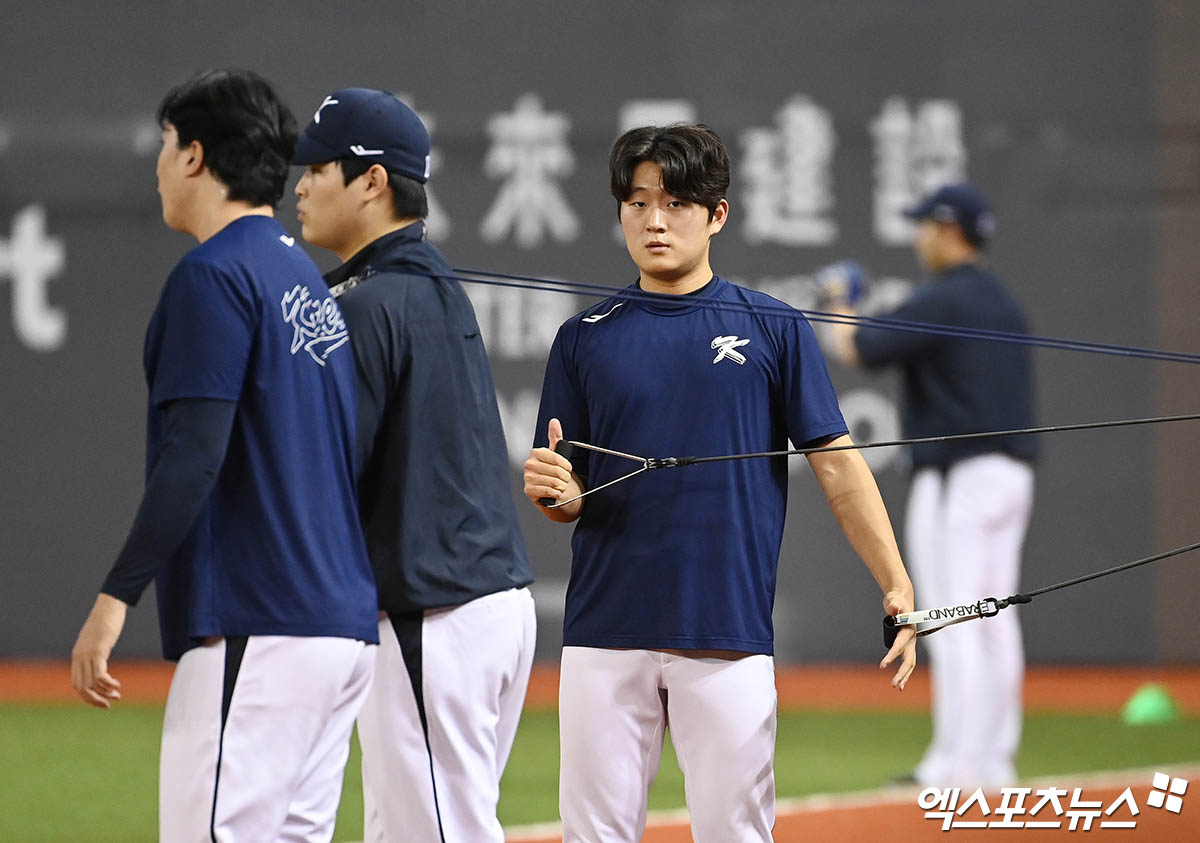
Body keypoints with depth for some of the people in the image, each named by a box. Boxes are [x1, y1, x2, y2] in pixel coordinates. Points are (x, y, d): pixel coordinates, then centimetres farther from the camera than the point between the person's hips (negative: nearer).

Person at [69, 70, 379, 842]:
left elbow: (193, 456, -18)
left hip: (256, 631, -9)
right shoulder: (311, 280, 20)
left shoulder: (214, 276, -8)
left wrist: (117, 596, -18)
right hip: (347, 626, 9)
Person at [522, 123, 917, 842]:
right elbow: (570, 502, 11)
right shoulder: (587, 339, 10)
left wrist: (898, 587, -9)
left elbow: (837, 463, 1)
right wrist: (554, 491, -13)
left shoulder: (775, 329, 5)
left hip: (729, 636, -2)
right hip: (607, 632, 2)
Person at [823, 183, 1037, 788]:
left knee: (951, 624, -9)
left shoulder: (939, 302, -11)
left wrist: (840, 302, 7)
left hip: (957, 476, -9)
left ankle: (956, 762, -12)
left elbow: (854, 349, -14)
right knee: (996, 623, 9)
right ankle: (996, 758, 10)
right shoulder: (1005, 305, 17)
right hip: (1012, 474, 9)